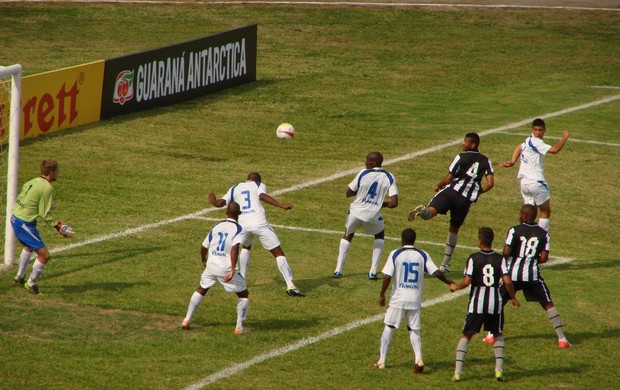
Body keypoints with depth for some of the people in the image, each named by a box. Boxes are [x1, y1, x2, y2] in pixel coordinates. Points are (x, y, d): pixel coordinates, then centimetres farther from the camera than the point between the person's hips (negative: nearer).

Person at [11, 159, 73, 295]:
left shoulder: (33, 182, 9)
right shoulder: (47, 188, -17)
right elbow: (45, 215, -17)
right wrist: (57, 227, -11)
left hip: (15, 217, 10)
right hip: (25, 223, -10)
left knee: (29, 247, 35)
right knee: (44, 255, -5)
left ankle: (20, 276, 47)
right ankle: (31, 283, 10)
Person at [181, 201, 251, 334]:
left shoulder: (217, 226, 10)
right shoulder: (240, 230, -6)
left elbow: (204, 246, 17)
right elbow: (234, 248, -22)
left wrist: (203, 260, 38)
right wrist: (233, 270, -26)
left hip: (211, 265, 5)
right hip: (226, 269, -5)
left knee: (201, 289, 27)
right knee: (243, 294, 13)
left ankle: (187, 320, 27)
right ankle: (239, 327, 7)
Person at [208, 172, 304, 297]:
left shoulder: (235, 188, 22)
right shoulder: (259, 185, 13)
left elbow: (220, 203, 13)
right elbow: (262, 196, -10)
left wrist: (213, 201, 36)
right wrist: (281, 205, -16)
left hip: (243, 224, 3)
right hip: (259, 223, -3)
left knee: (246, 247, 35)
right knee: (278, 253, 3)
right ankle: (290, 286, -8)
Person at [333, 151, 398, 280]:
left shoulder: (363, 173, -9)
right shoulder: (389, 177, -4)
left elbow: (348, 193, -2)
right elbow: (394, 203, -10)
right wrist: (382, 204, 10)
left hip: (355, 212, 0)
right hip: (373, 215, 0)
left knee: (347, 236, 28)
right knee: (380, 236, 29)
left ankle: (338, 270, 18)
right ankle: (373, 272, 16)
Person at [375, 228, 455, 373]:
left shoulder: (395, 254, -6)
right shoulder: (423, 255, 0)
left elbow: (387, 277, -11)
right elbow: (437, 273, -4)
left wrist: (382, 294, 0)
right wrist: (450, 283, 12)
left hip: (398, 298, -2)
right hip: (415, 300, 2)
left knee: (388, 327, 10)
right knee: (414, 330, 12)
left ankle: (381, 361, 12)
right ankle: (418, 359, -7)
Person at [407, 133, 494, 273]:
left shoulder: (461, 157, 2)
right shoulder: (485, 161, 13)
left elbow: (448, 179, -2)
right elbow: (490, 183, 4)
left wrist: (438, 186, 18)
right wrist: (478, 192, 22)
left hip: (452, 191, -4)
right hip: (466, 199, 4)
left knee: (431, 212, -23)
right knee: (454, 229, 20)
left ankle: (423, 210, -62)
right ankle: (445, 264, 24)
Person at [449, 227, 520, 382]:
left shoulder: (473, 258, -6)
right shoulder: (500, 259, 0)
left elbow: (467, 281, -14)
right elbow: (507, 281, -8)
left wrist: (455, 287, 6)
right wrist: (513, 298, 7)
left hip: (477, 303, -2)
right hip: (495, 303, 2)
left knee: (466, 336, 10)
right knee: (497, 335, 20)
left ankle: (458, 371, 1)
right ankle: (499, 370, 8)